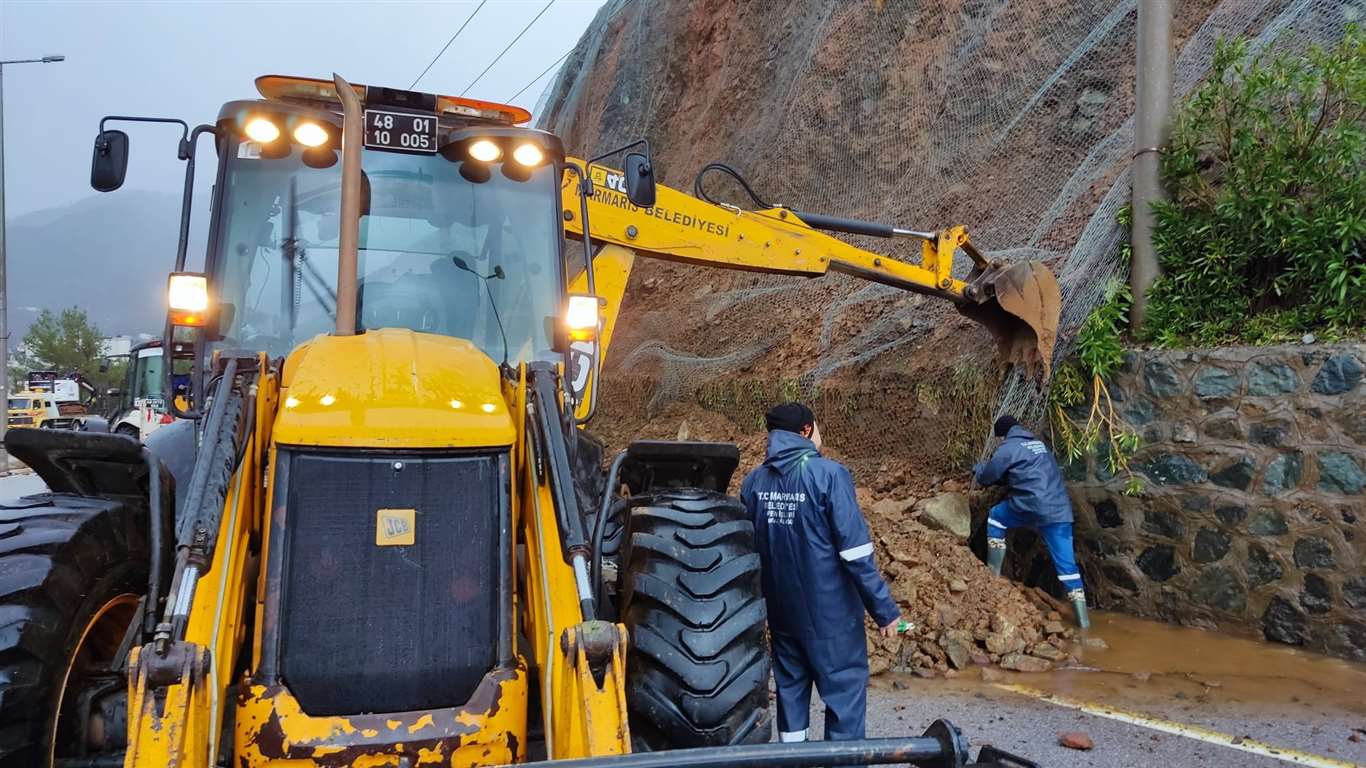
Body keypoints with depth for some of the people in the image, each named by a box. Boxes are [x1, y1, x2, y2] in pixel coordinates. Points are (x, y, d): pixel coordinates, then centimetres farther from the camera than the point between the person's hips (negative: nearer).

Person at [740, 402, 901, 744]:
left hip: (781, 610, 6)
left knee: (790, 689, 18)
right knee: (846, 692, 5)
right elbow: (855, 551, -19)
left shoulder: (753, 481, 1)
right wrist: (884, 608, -12)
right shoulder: (829, 474, -17)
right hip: (830, 611, -6)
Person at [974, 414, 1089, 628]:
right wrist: (1005, 477, 45)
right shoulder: (1039, 444, 25)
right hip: (1060, 511, 6)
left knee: (995, 517, 22)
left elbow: (987, 477, 10)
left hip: (1033, 507, -6)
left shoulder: (1008, 448, 1)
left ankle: (994, 574, 22)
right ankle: (1083, 620, 0)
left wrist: (977, 468, 32)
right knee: (1066, 563, 6)